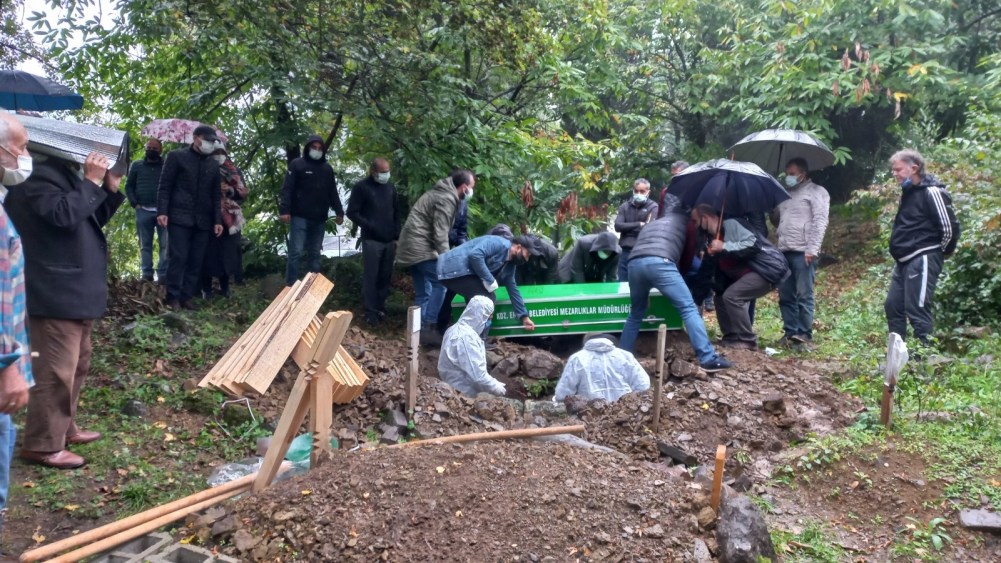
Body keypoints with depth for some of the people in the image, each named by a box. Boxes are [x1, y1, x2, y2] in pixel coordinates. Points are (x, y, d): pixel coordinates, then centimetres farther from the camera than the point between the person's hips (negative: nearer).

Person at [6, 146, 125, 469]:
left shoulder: (66, 175, 18)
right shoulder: (38, 177, -13)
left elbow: (93, 220, 20)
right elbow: (64, 214, -28)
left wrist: (110, 189, 6)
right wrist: (92, 182, -20)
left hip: (76, 290, 11)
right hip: (56, 293, -11)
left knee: (77, 364, 19)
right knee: (57, 370, -8)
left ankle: (64, 428, 31)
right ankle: (42, 445, 1)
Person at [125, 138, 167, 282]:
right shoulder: (137, 165, 14)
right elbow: (129, 186, 13)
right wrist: (134, 204, 0)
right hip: (143, 211, 2)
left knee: (165, 244, -8)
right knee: (145, 245, 4)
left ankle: (163, 275, -7)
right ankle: (146, 275, 6)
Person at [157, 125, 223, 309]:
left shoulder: (213, 164, 16)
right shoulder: (176, 156, 4)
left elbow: (216, 195, 17)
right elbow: (164, 186, 0)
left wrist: (217, 220, 9)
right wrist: (162, 211, -10)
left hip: (202, 220, 4)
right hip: (179, 217, -4)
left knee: (196, 260, 2)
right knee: (178, 257, -8)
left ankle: (186, 296, 8)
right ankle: (173, 297, -1)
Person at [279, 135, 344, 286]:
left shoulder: (327, 168, 14)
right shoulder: (297, 165, 0)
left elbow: (333, 192, 18)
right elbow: (287, 189, -7)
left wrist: (339, 211, 11)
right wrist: (284, 210, -16)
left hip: (319, 219, 5)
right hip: (300, 217, -5)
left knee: (315, 254, 10)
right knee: (296, 252, -7)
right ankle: (290, 286, -2)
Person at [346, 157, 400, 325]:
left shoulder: (391, 188, 13)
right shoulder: (361, 187, -3)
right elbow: (352, 213, -5)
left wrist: (397, 236, 11)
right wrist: (369, 226, -15)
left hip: (389, 241, 5)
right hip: (371, 240, -5)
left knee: (385, 277, 7)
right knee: (371, 277, -5)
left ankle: (381, 307, 18)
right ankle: (371, 311, 0)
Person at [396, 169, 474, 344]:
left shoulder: (443, 193, 18)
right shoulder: (447, 199, -15)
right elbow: (440, 234, -20)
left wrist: (444, 257, 20)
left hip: (411, 246, 11)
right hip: (420, 248, -11)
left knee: (423, 293, 12)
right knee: (440, 283, -11)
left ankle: (421, 330, 15)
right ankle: (429, 328, -11)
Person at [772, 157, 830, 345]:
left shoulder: (816, 191, 2)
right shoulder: (786, 194, 24)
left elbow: (820, 222, -9)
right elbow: (776, 219, 30)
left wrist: (812, 249, -17)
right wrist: (773, 213, 8)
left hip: (803, 252, -7)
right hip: (784, 251, 7)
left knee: (804, 295, -6)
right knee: (786, 296, 7)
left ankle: (805, 333, -2)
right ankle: (790, 331, 13)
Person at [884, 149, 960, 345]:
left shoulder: (931, 191, -14)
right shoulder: (908, 192, 14)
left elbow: (949, 227, -15)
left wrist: (941, 252, -2)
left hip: (922, 260, -10)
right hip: (904, 261, 10)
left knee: (917, 309, -10)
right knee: (893, 306, 12)